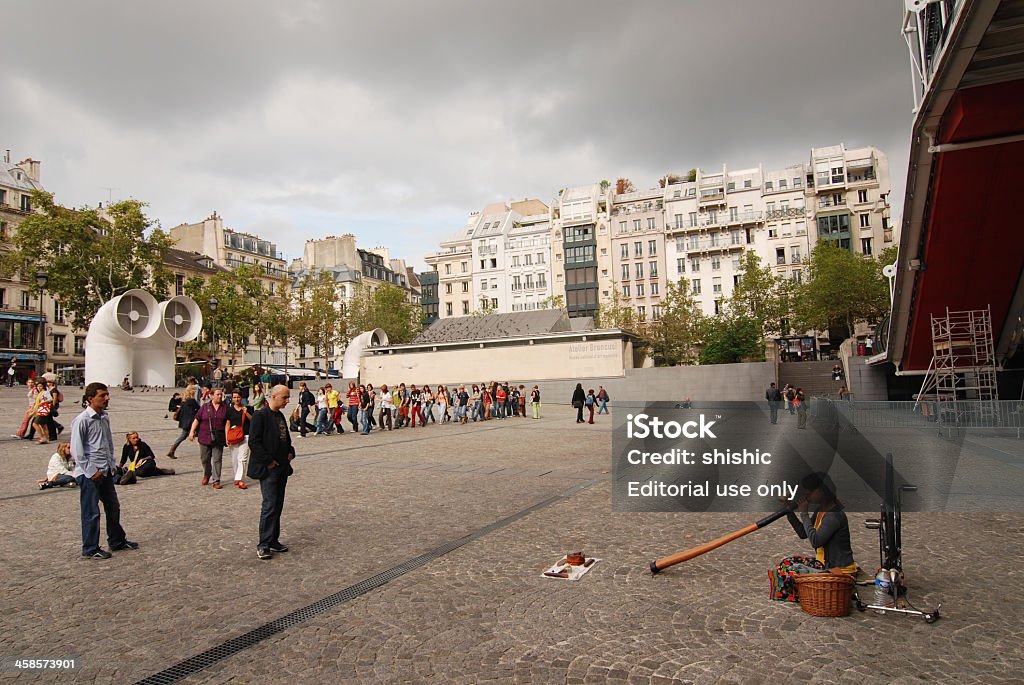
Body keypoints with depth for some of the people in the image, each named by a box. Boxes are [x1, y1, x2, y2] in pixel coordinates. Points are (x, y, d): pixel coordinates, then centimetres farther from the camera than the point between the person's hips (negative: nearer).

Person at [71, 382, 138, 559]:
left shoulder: (105, 418, 8)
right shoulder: (82, 420, -15)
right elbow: (76, 451, -15)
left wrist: (111, 465, 11)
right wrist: (91, 472, -15)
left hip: (105, 471, 8)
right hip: (89, 474, -8)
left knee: (113, 507, 17)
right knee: (91, 512, 2)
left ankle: (117, 541, 32)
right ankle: (90, 549, 16)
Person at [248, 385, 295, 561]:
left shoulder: (280, 416, 13)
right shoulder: (261, 415, -13)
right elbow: (254, 442, -17)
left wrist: (290, 452, 7)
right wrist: (268, 461, -17)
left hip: (282, 468, 8)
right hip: (267, 469, -8)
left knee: (278, 505, 12)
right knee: (269, 505, -8)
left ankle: (273, 541, 21)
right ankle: (263, 545, 0)